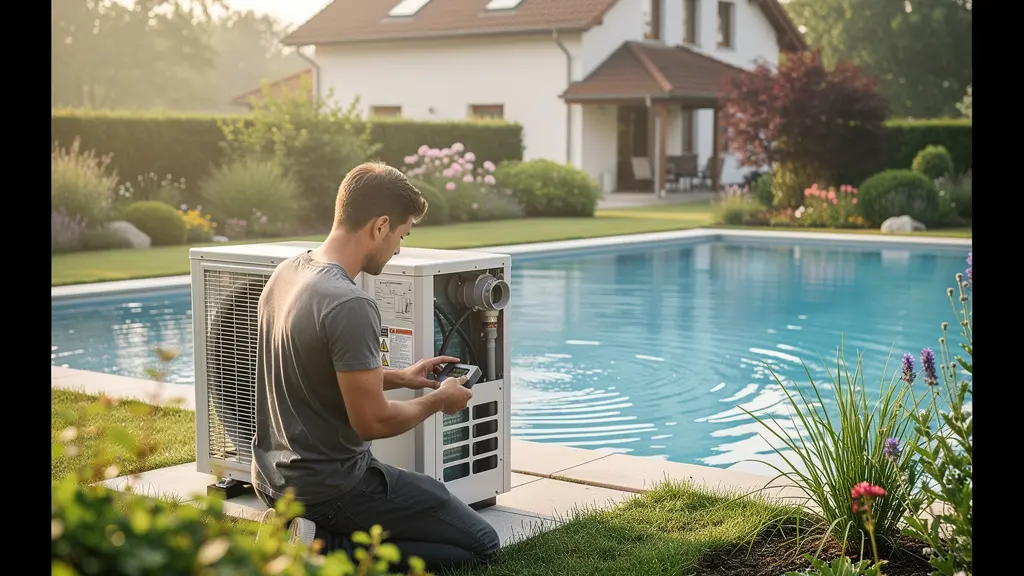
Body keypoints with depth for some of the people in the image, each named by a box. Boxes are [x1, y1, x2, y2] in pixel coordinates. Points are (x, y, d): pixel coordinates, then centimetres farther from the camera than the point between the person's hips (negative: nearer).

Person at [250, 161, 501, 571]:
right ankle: (325, 549, -8)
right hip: (330, 486, -9)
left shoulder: (285, 273, 3)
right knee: (481, 545, 1)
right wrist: (437, 400, -4)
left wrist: (399, 377, 17)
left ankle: (294, 531, 11)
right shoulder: (350, 305, -26)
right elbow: (372, 422, -22)